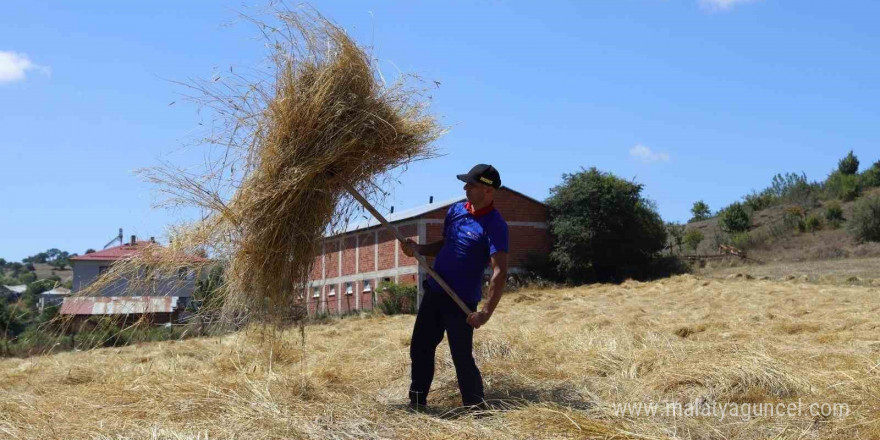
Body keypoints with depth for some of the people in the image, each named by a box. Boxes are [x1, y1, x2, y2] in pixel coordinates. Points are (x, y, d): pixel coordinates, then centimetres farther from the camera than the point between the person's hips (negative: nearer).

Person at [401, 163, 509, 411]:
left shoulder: (494, 225, -18)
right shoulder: (455, 211, 5)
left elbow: (500, 273, -24)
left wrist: (486, 313, -31)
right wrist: (418, 249, 1)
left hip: (461, 302, -8)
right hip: (434, 292, 8)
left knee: (462, 358, -2)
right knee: (420, 349, 13)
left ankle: (476, 410, 14)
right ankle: (417, 405, 26)